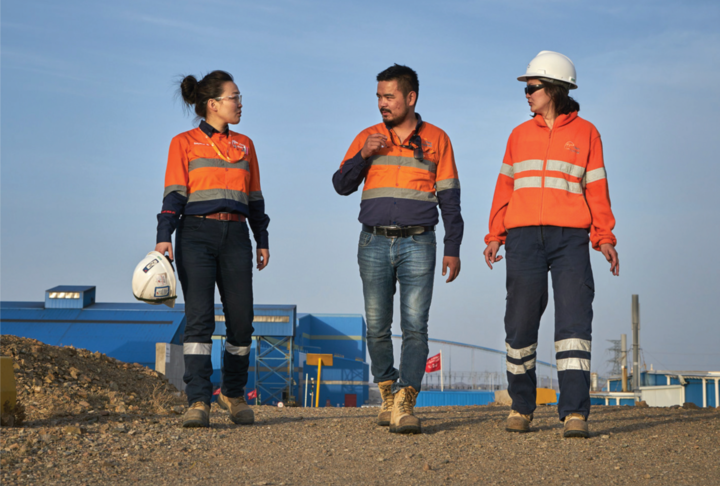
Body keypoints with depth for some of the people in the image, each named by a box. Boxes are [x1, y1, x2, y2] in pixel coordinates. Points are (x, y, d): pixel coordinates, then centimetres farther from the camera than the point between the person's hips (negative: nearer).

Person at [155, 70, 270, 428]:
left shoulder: (244, 145, 19)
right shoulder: (184, 143, 6)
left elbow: (254, 198, 21)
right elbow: (174, 193, -2)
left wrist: (262, 241, 15)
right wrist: (164, 237, -14)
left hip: (235, 237, 4)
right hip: (196, 234, -4)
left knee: (241, 319, -1)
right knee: (198, 317, -12)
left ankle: (233, 392, 18)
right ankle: (198, 402, -15)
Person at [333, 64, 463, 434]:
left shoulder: (436, 140, 6)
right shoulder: (368, 138, 10)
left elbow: (449, 198, 7)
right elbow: (341, 185, 7)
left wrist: (453, 248, 2)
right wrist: (363, 156, -10)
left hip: (417, 244, -2)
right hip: (374, 244, 2)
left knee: (415, 327, -11)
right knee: (377, 328, 4)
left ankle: (404, 406, -15)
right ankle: (388, 394, 20)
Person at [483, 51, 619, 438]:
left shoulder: (585, 133, 9)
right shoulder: (519, 135, 16)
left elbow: (596, 189, 7)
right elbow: (505, 188, 15)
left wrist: (605, 238, -3)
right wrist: (494, 236, 6)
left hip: (570, 237, -2)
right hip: (523, 236, 2)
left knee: (574, 318, -12)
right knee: (520, 322, -2)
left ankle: (575, 413, -15)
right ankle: (521, 406, 13)